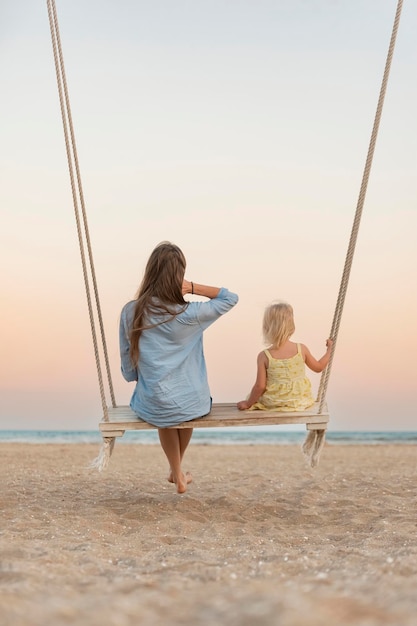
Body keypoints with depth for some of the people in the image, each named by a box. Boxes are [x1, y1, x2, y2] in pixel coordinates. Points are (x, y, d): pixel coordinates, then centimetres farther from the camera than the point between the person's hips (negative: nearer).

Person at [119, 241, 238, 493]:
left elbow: (128, 365, 1)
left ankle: (177, 472, 46)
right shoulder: (189, 314, -18)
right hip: (193, 405, -1)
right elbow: (230, 298, -3)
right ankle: (176, 469, 54)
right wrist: (193, 288, -12)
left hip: (151, 408, 1)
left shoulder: (130, 312, -10)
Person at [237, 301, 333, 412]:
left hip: (273, 403, -2)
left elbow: (260, 386, -14)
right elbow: (318, 367, 5)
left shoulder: (264, 356, -17)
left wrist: (248, 403, 1)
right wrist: (329, 350, 20)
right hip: (300, 401, 2)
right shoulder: (302, 349, -12)